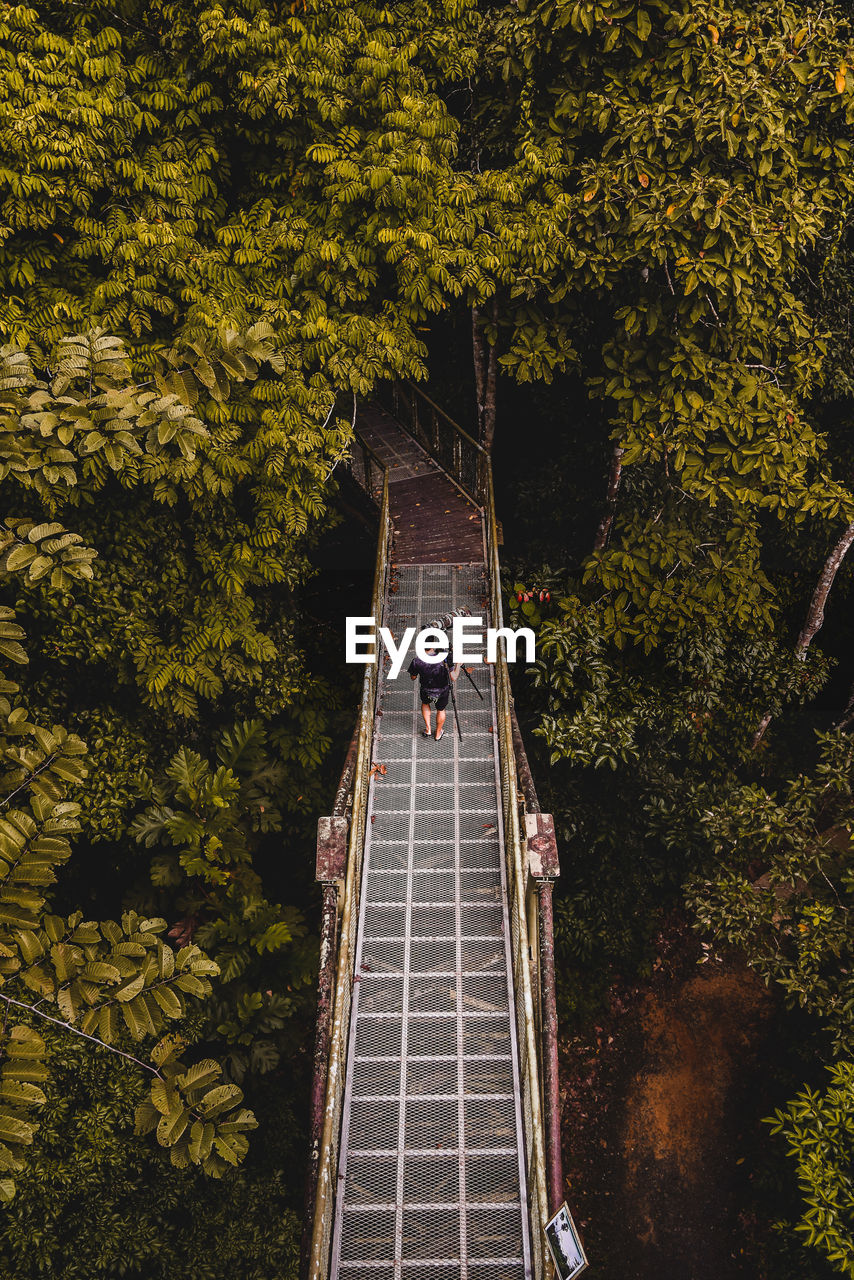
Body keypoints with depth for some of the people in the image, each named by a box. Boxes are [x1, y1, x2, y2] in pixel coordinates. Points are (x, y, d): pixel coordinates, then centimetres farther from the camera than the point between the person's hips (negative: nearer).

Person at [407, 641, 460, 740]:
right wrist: (458, 664, -8)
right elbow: (453, 677, -22)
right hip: (443, 691, -1)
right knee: (440, 710, 29)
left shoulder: (416, 661, -24)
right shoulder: (444, 658, -29)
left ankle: (428, 729, 39)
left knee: (425, 703, 36)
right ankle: (438, 734, 48)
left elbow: (413, 677, -6)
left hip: (426, 692, 1)